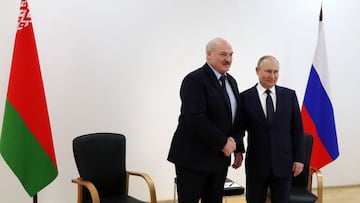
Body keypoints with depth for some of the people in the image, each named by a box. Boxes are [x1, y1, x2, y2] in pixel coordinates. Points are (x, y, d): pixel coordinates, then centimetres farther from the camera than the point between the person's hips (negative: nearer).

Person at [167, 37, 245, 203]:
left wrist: (236, 146, 2)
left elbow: (235, 117, 16)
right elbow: (195, 118, -22)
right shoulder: (194, 80, -13)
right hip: (193, 156, -7)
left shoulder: (231, 81, 13)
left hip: (220, 157, 7)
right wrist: (223, 143, -17)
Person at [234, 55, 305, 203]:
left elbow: (297, 129, 4)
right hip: (256, 164, -1)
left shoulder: (289, 95, 3)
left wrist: (299, 158, 0)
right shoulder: (245, 97, -2)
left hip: (283, 163, 1)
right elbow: (240, 129, 2)